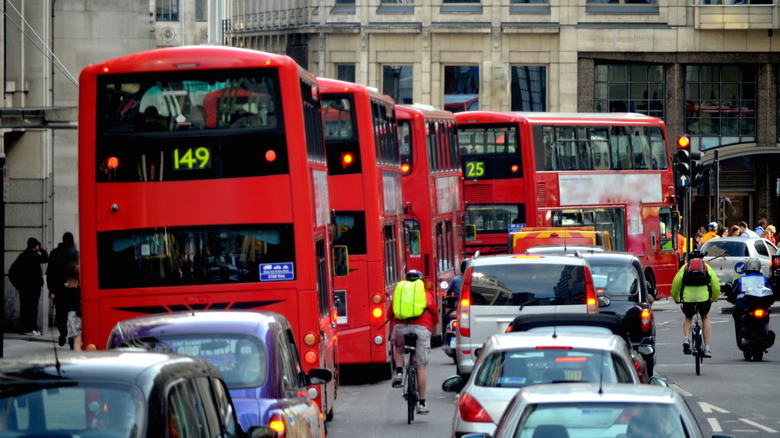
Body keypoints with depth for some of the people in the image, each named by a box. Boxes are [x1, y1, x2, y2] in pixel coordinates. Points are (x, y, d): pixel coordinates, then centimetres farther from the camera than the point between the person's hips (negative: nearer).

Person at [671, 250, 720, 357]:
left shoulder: (685, 267, 19)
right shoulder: (706, 267, 21)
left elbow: (676, 283, 12)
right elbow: (716, 284, 15)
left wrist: (675, 298, 28)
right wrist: (714, 298, 31)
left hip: (688, 298, 0)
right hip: (704, 297, 0)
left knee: (688, 318, 28)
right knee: (705, 318, 25)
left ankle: (686, 338, 1)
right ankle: (707, 348, 20)